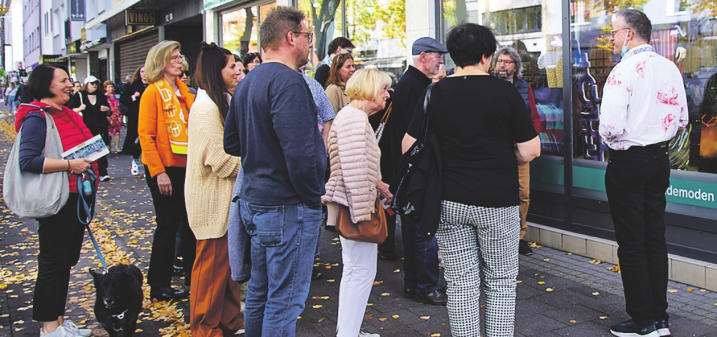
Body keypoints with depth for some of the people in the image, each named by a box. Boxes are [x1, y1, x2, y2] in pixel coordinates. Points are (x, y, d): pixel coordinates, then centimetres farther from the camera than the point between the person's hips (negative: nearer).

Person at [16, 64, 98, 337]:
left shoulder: (68, 115, 15)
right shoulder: (37, 117, -13)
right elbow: (28, 160, -23)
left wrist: (88, 163, 10)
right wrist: (70, 165, -25)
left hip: (75, 197, 9)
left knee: (66, 260, 15)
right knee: (53, 262, -1)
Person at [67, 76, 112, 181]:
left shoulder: (101, 96, 13)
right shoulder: (79, 96, 4)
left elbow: (109, 113, 20)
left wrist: (107, 110, -3)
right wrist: (79, 109, -17)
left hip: (100, 128, 2)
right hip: (85, 128, -2)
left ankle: (103, 173, -10)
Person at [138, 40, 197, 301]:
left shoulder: (183, 90, 11)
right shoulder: (152, 92, -9)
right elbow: (145, 135, -14)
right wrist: (158, 172, -19)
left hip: (185, 165, 7)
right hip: (164, 167, -7)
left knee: (190, 220, 12)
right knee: (168, 223, -1)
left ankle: (192, 271, 26)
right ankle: (159, 284, 10)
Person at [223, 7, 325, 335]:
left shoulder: (247, 83, 13)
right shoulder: (288, 81, -18)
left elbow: (231, 142, 20)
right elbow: (299, 152, -26)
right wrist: (313, 197, -14)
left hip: (254, 200, 10)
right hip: (288, 208, -10)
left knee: (259, 291, 20)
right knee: (285, 299, 0)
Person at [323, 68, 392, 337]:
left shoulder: (357, 116, 18)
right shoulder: (354, 117, -17)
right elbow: (354, 168, -24)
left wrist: (377, 184, 22)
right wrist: (362, 211, -25)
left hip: (349, 204, 11)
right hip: (354, 204, -11)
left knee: (353, 270, 18)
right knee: (363, 271, -6)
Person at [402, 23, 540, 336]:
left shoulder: (434, 93, 0)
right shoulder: (505, 92, -7)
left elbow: (408, 146, 2)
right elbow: (529, 151, -7)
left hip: (449, 201, 2)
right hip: (497, 201, -2)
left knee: (461, 284, 8)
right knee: (500, 283, 11)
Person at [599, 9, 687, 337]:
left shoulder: (624, 70, -17)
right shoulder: (670, 68, 6)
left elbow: (611, 125, -24)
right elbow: (682, 118, 13)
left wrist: (609, 139, -3)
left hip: (627, 161, -7)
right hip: (660, 159, 7)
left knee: (631, 242, 1)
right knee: (655, 238, 14)